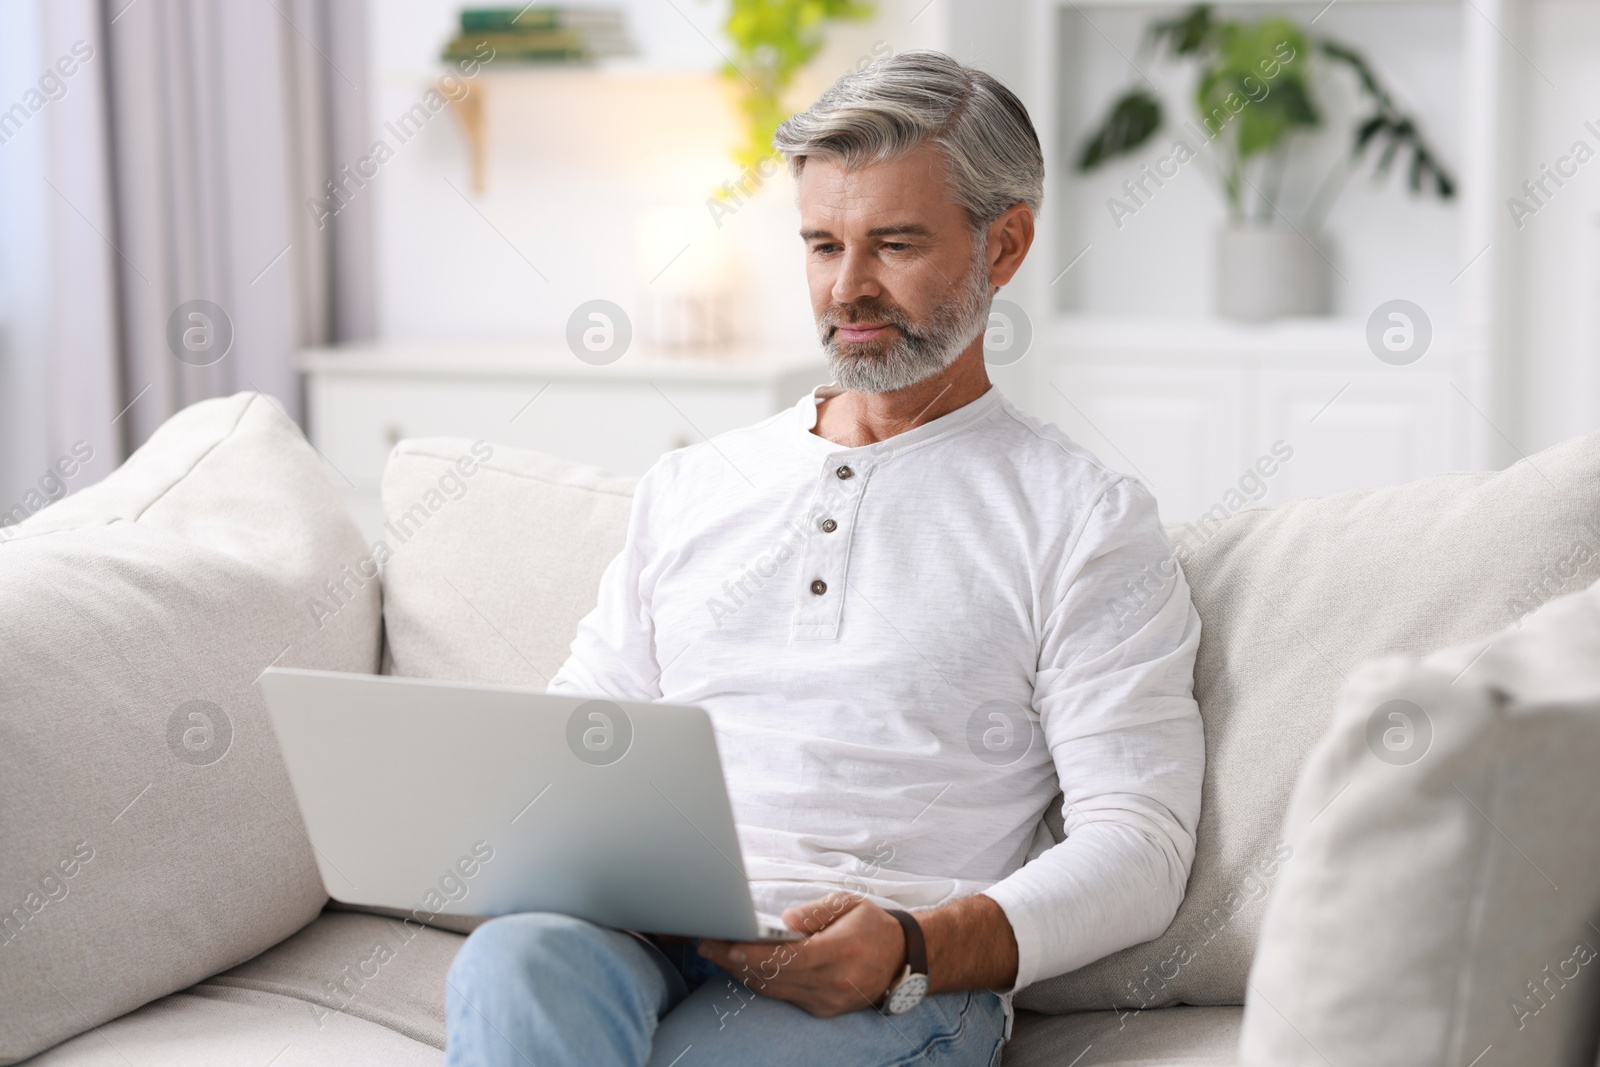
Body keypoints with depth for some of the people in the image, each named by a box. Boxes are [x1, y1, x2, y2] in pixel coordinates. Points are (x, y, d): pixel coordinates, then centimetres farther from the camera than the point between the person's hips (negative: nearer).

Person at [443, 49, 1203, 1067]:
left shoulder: (1086, 521, 8)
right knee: (517, 966, -34)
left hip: (902, 981, -3)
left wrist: (914, 947, -19)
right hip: (639, 937, 4)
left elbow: (1138, 845, -1)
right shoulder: (690, 486, 23)